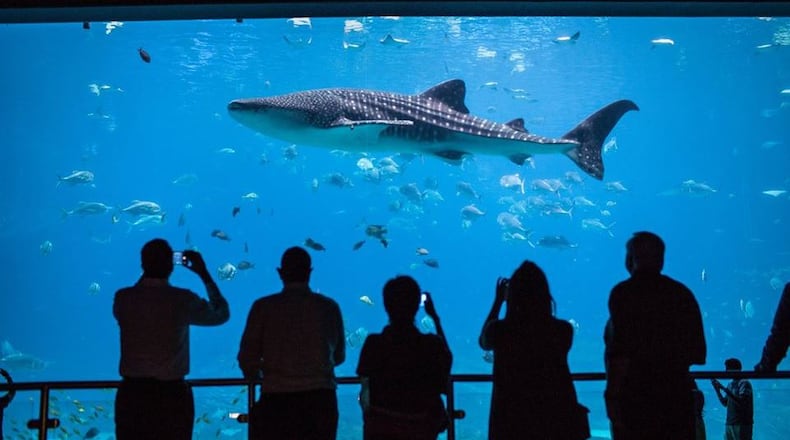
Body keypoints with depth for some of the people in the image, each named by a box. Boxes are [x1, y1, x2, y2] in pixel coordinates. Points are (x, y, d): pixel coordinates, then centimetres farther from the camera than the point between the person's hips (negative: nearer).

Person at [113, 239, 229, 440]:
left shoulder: (123, 298, -2)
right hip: (172, 394, -2)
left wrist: (147, 272, 25)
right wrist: (204, 274, 17)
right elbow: (221, 314, 11)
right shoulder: (183, 300, -7)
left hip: (132, 392, 2)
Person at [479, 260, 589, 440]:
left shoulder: (500, 330, -11)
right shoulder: (563, 330, -8)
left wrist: (498, 301, 19)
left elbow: (484, 342, 14)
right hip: (556, 419, 1)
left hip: (512, 421, -1)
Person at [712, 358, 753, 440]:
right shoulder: (731, 385, 17)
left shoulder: (744, 383, -7)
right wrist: (717, 389, 7)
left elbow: (741, 401, -20)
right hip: (729, 423, 8)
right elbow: (725, 403, 18)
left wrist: (724, 388, -21)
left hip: (742, 424, -8)